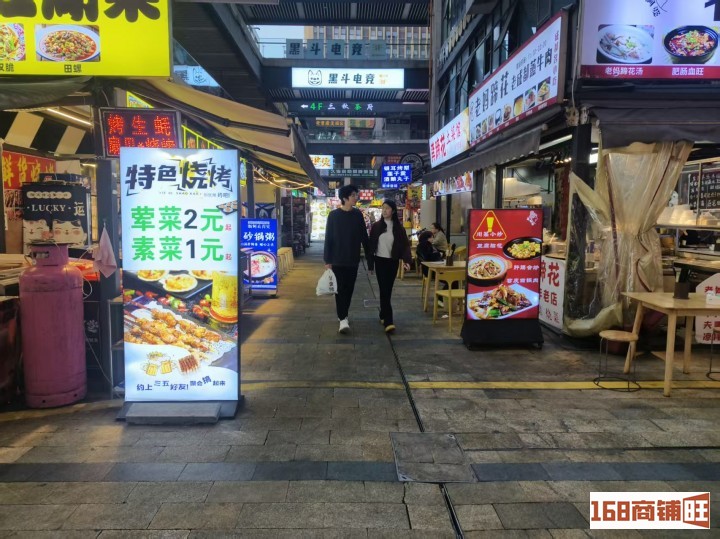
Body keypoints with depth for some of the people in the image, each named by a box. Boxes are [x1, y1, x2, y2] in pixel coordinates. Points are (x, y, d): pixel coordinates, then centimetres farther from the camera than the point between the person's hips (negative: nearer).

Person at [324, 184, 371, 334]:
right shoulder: (333, 215, -6)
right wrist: (327, 260, -7)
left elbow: (364, 237, 7)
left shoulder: (358, 215, 2)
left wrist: (369, 256, 5)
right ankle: (343, 319, 0)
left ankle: (343, 315, 26)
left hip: (353, 259, 3)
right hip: (337, 259, -3)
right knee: (340, 289, -2)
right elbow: (328, 238, -4)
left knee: (349, 289, 10)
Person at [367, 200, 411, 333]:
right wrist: (370, 263, 0)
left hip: (393, 262, 1)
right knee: (384, 290, -7)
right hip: (380, 261, -1)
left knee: (388, 290, 9)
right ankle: (388, 321, -11)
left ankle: (383, 315, 27)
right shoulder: (376, 226, 0)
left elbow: (405, 244, -3)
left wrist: (406, 259, -19)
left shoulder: (398, 227, 1)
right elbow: (371, 245, 2)